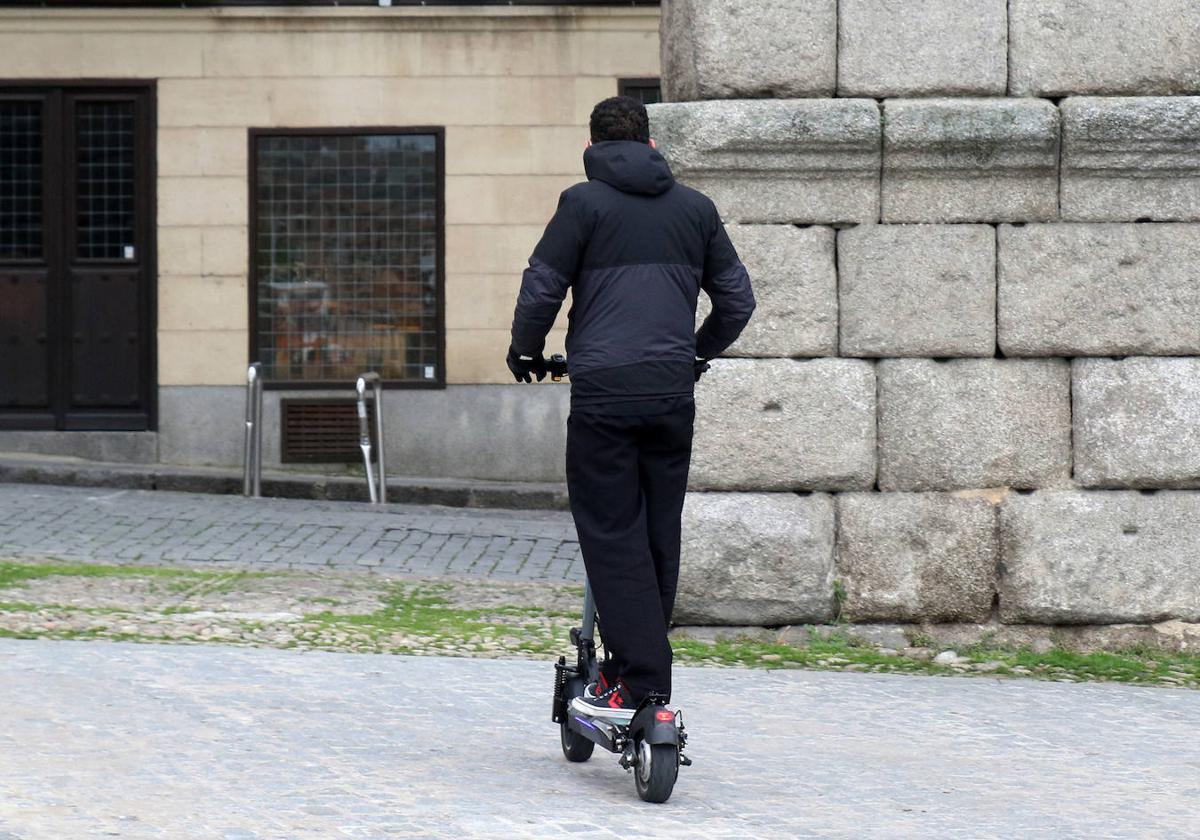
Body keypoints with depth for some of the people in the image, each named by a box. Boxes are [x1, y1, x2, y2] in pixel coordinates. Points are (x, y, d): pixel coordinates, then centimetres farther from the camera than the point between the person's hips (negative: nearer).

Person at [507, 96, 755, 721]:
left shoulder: (585, 202, 1)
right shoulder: (695, 207, 14)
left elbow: (541, 289, -2)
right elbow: (738, 299, 17)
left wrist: (525, 352, 15)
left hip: (604, 389, -4)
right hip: (674, 389, 4)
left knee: (611, 536, -2)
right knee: (659, 534, 11)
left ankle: (635, 683, -8)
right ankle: (646, 669, 15)